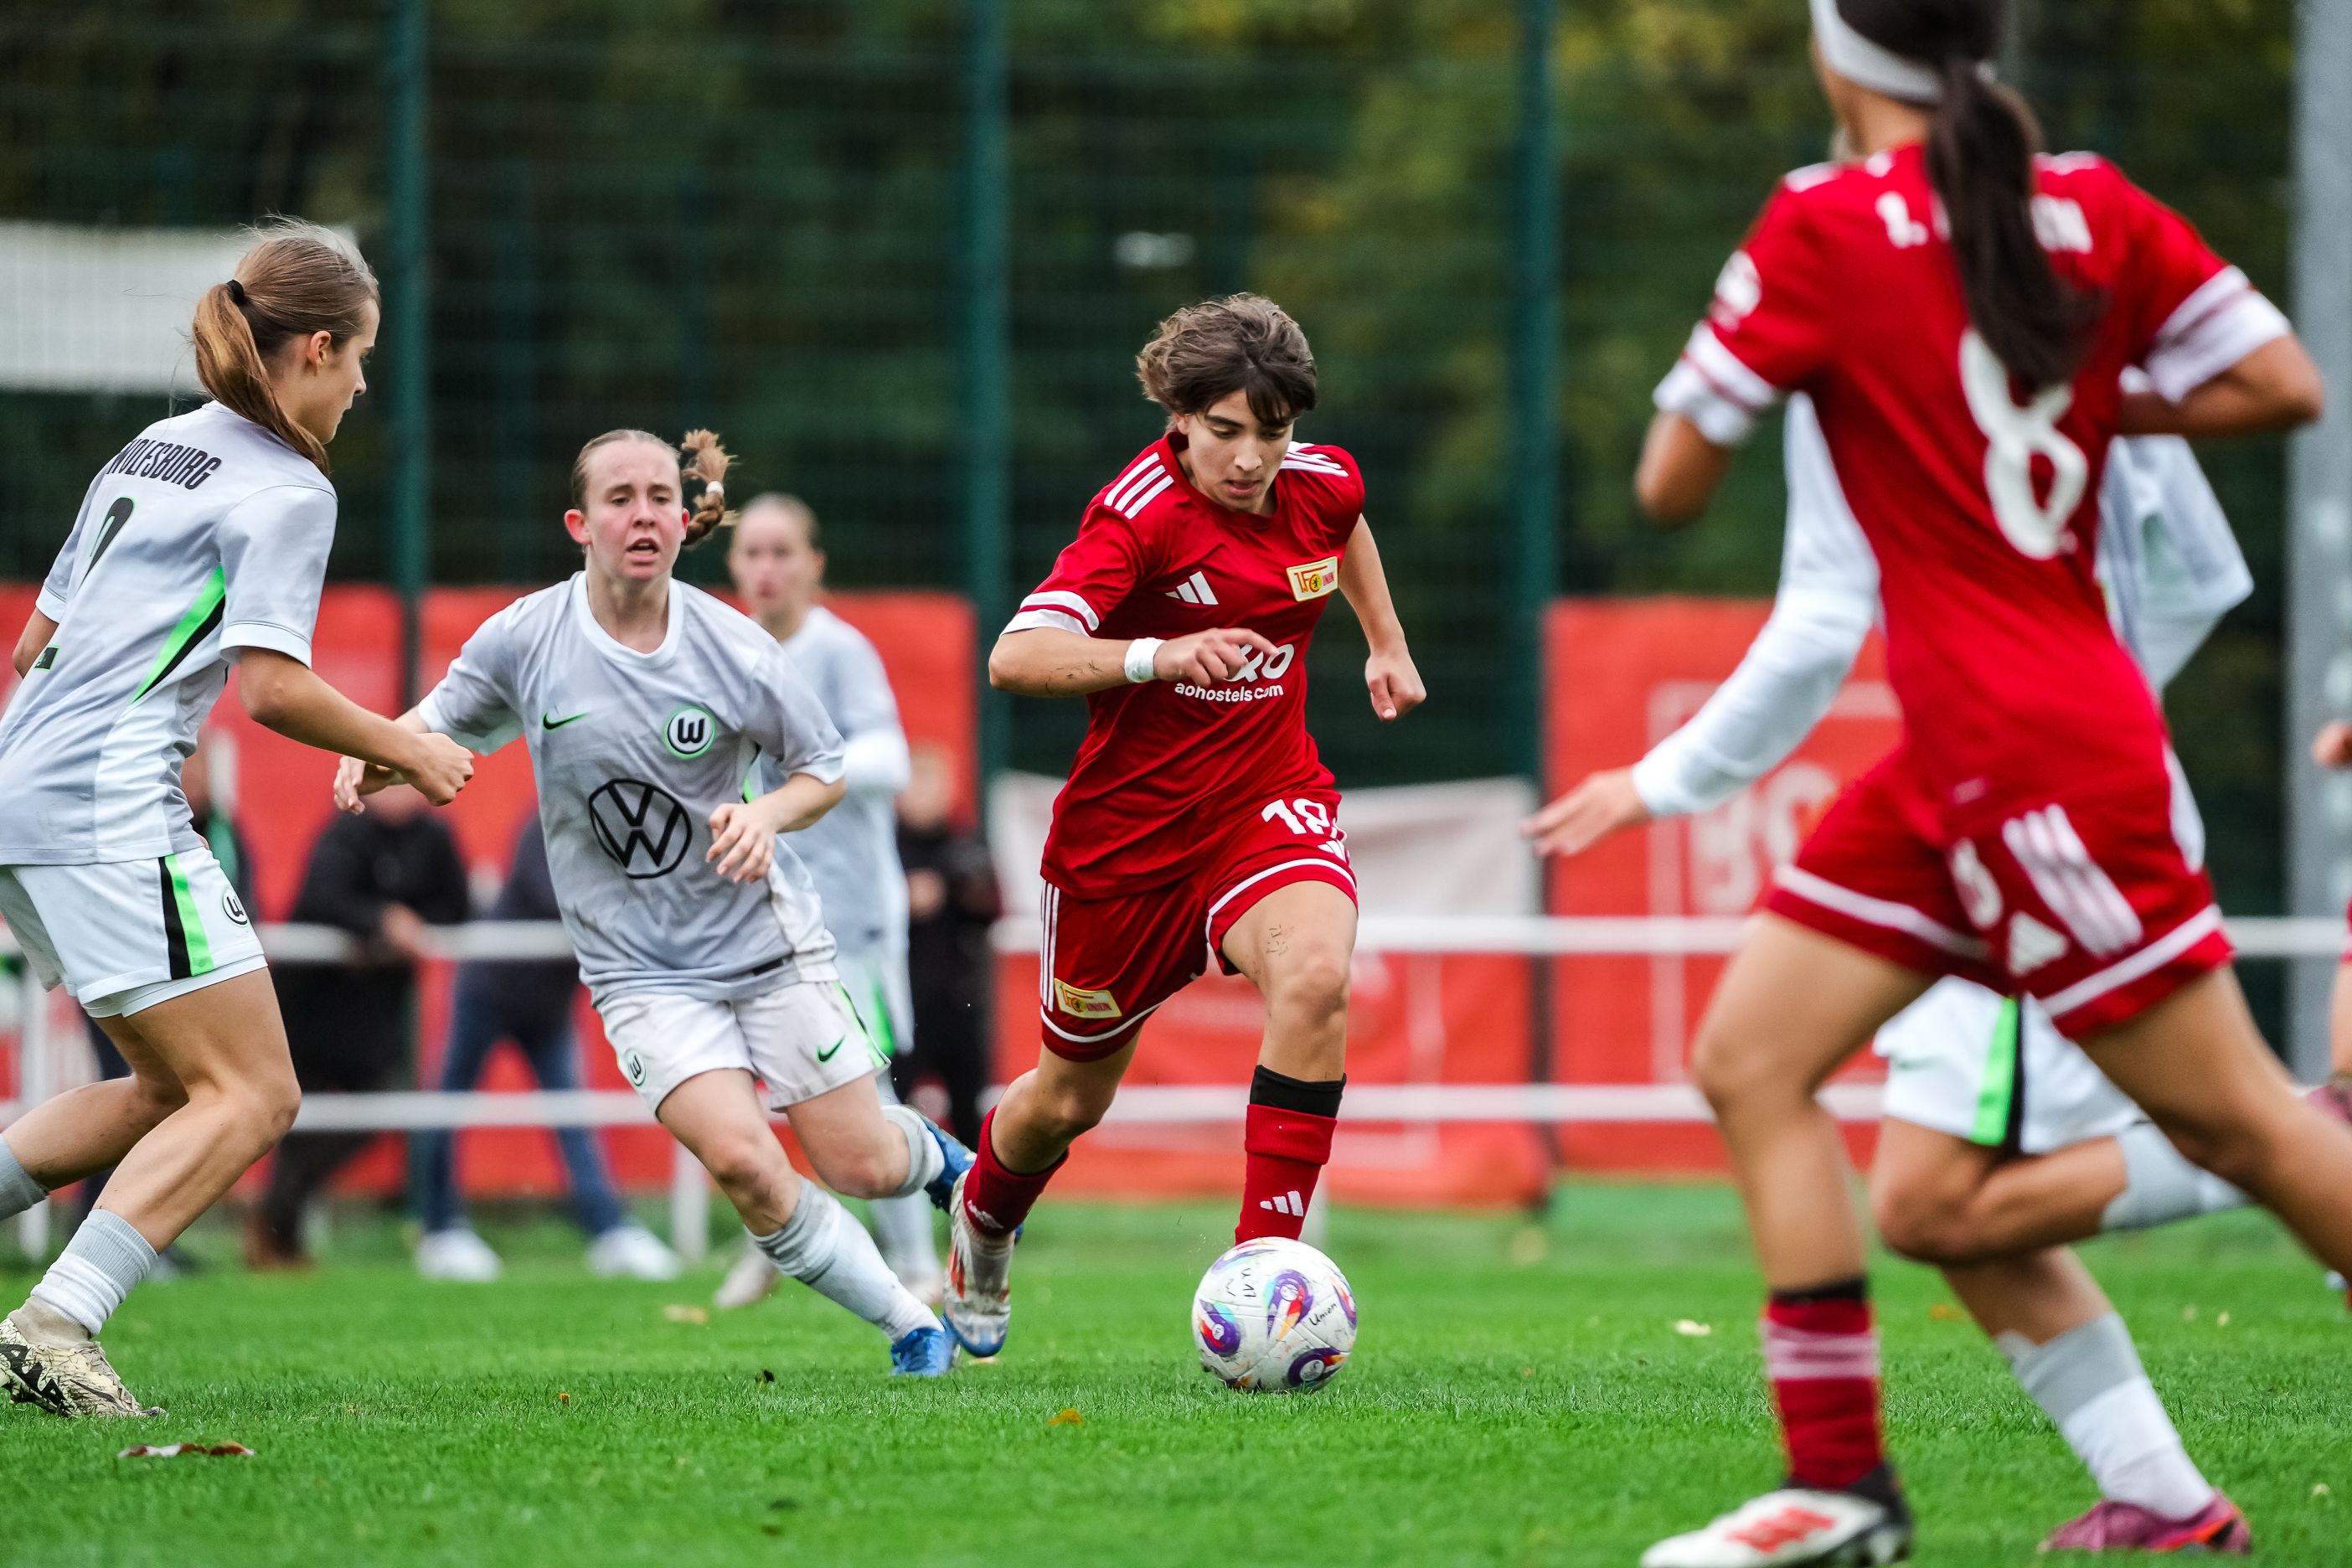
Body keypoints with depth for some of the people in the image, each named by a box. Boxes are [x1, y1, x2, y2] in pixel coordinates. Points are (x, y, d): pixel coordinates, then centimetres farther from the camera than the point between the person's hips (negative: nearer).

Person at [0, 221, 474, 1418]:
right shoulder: (287, 489, -5)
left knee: (173, 1090, 15)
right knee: (252, 1093, -10)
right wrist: (407, 751, 0)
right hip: (110, 810, -9)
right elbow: (270, 686, -13)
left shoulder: (151, 451, 21)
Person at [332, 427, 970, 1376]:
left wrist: (764, 817, -18)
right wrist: (372, 757, -13)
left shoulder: (735, 653, -12)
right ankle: (909, 1326, 2)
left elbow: (824, 770, 2)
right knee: (741, 1163, -19)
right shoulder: (527, 638, -10)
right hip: (639, 970, 0)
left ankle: (938, 1157, 44)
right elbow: (445, 717, 8)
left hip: (766, 940, 0)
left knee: (861, 1167, 4)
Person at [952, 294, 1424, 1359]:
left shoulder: (1322, 483, -5)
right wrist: (1159, 653, -47)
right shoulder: (1142, 512, -23)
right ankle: (983, 1224, 51)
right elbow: (1015, 658, -35)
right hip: (1127, 827, -3)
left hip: (1266, 807, 3)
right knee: (1071, 1098, 15)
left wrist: (1386, 645, 26)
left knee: (1315, 978, -31)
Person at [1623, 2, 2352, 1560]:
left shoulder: (1823, 229, -11)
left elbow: (1671, 486, -7)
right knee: (1749, 1064, 7)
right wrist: (2085, 409, 12)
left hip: (2035, 757, -8)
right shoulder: (2091, 204, 5)